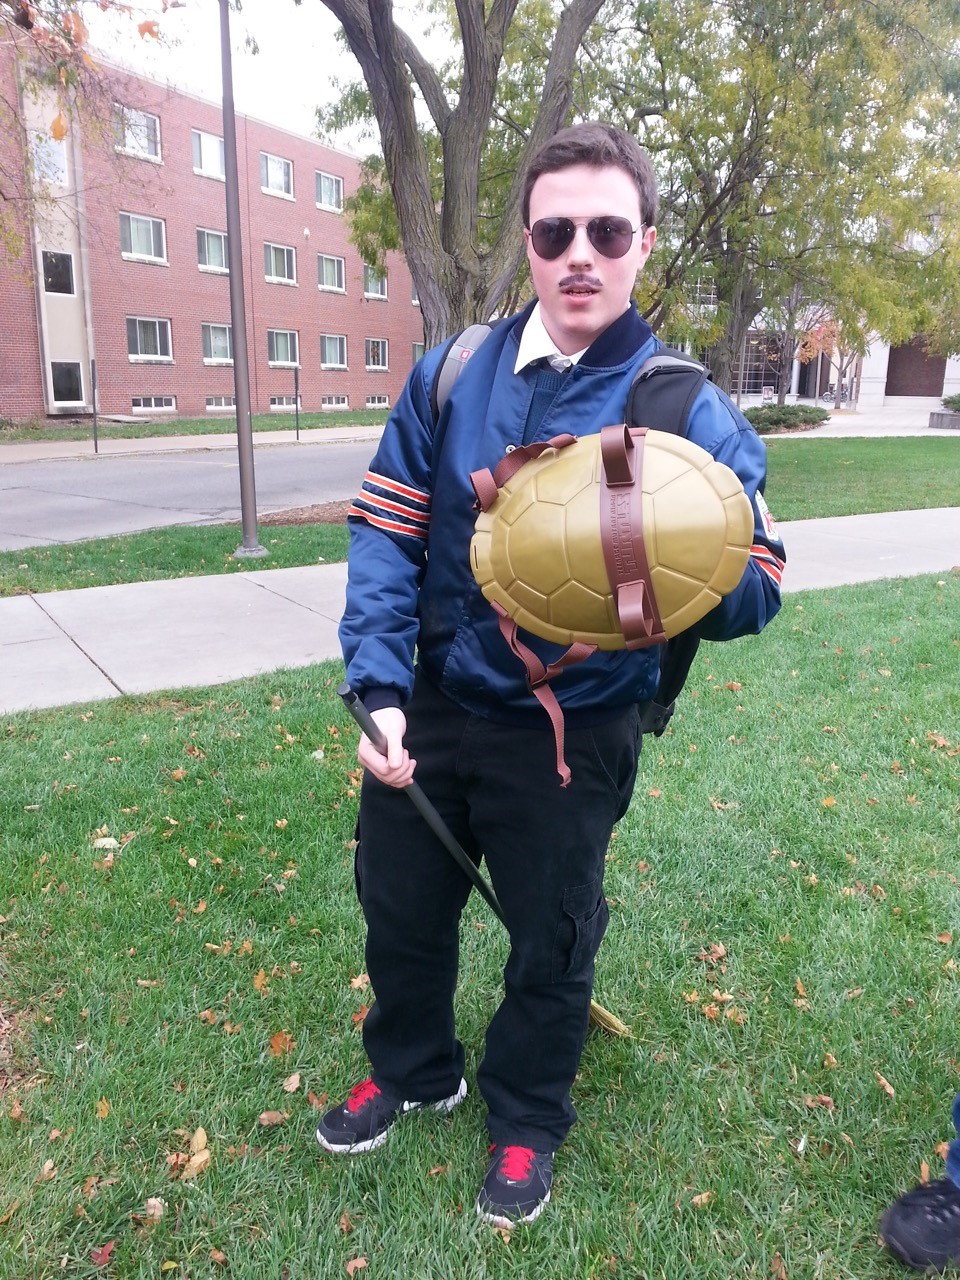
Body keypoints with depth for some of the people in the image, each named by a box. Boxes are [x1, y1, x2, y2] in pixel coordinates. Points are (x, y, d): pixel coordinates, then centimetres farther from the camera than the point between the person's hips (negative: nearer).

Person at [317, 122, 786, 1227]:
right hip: (432, 713, 4)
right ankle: (413, 1070, 54)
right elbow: (385, 532, -5)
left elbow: (754, 588, -13)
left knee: (549, 941, 17)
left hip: (570, 739, -3)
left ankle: (525, 1120, 49)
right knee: (398, 907, 22)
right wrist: (380, 687, -16)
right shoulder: (450, 377, -5)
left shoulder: (683, 407, -13)